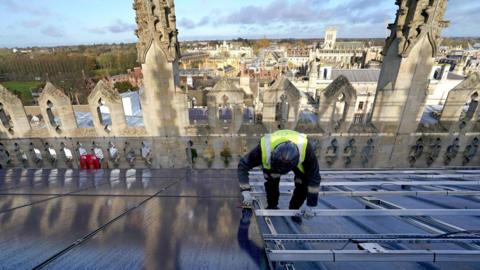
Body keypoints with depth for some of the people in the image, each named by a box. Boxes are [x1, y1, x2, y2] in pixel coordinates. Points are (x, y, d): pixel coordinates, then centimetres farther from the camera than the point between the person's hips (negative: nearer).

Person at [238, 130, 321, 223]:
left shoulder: (306, 149, -43)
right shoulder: (264, 148, -44)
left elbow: (314, 176, -29)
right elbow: (243, 165, -32)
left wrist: (310, 205, -24)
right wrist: (245, 190, -39)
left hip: (299, 160, 0)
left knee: (303, 185, -14)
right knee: (271, 181, -18)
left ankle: (294, 210, 14)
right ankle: (271, 207, 12)